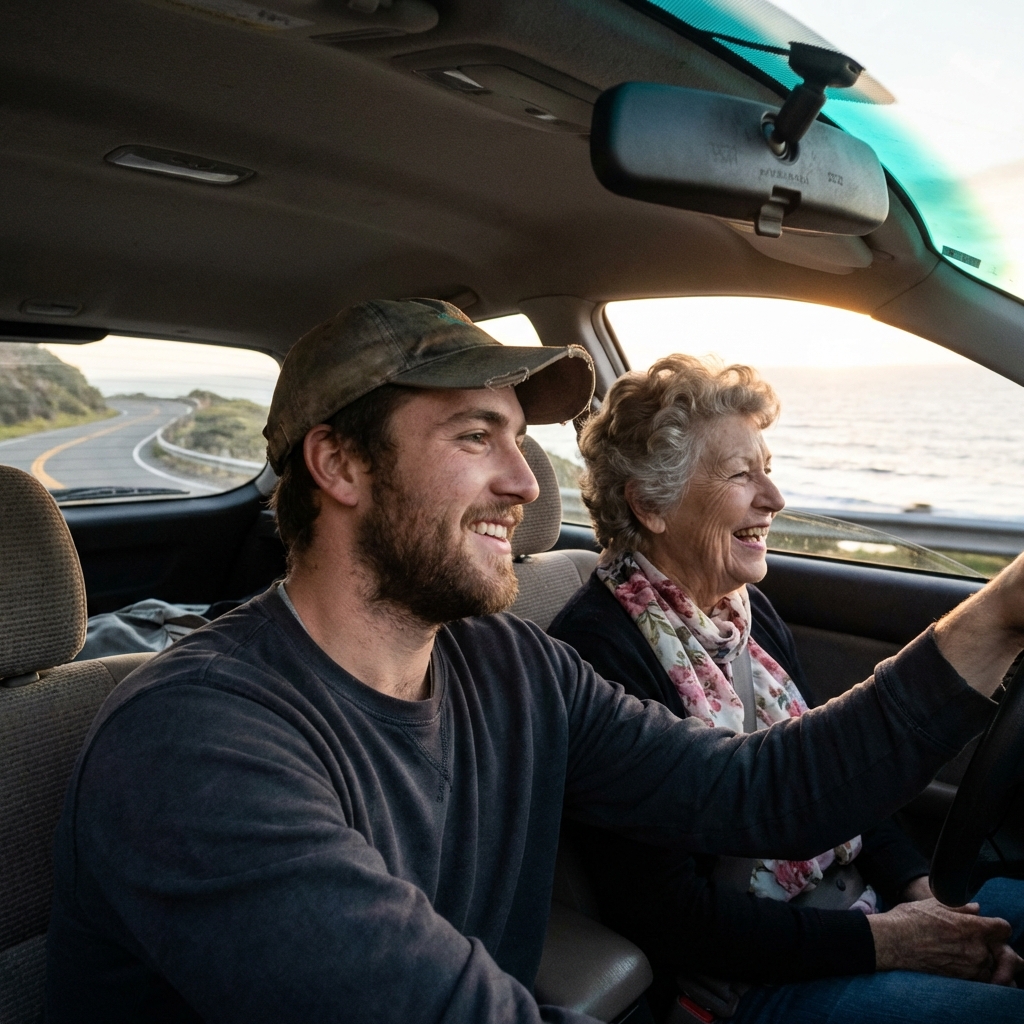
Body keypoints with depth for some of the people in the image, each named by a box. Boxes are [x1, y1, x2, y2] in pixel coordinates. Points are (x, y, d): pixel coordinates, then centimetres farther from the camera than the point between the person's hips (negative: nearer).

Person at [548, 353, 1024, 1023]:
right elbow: (665, 912, -22)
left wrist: (916, 882, -4)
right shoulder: (597, 648, -24)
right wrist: (878, 941, -18)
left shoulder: (750, 607, 3)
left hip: (853, 893, 8)